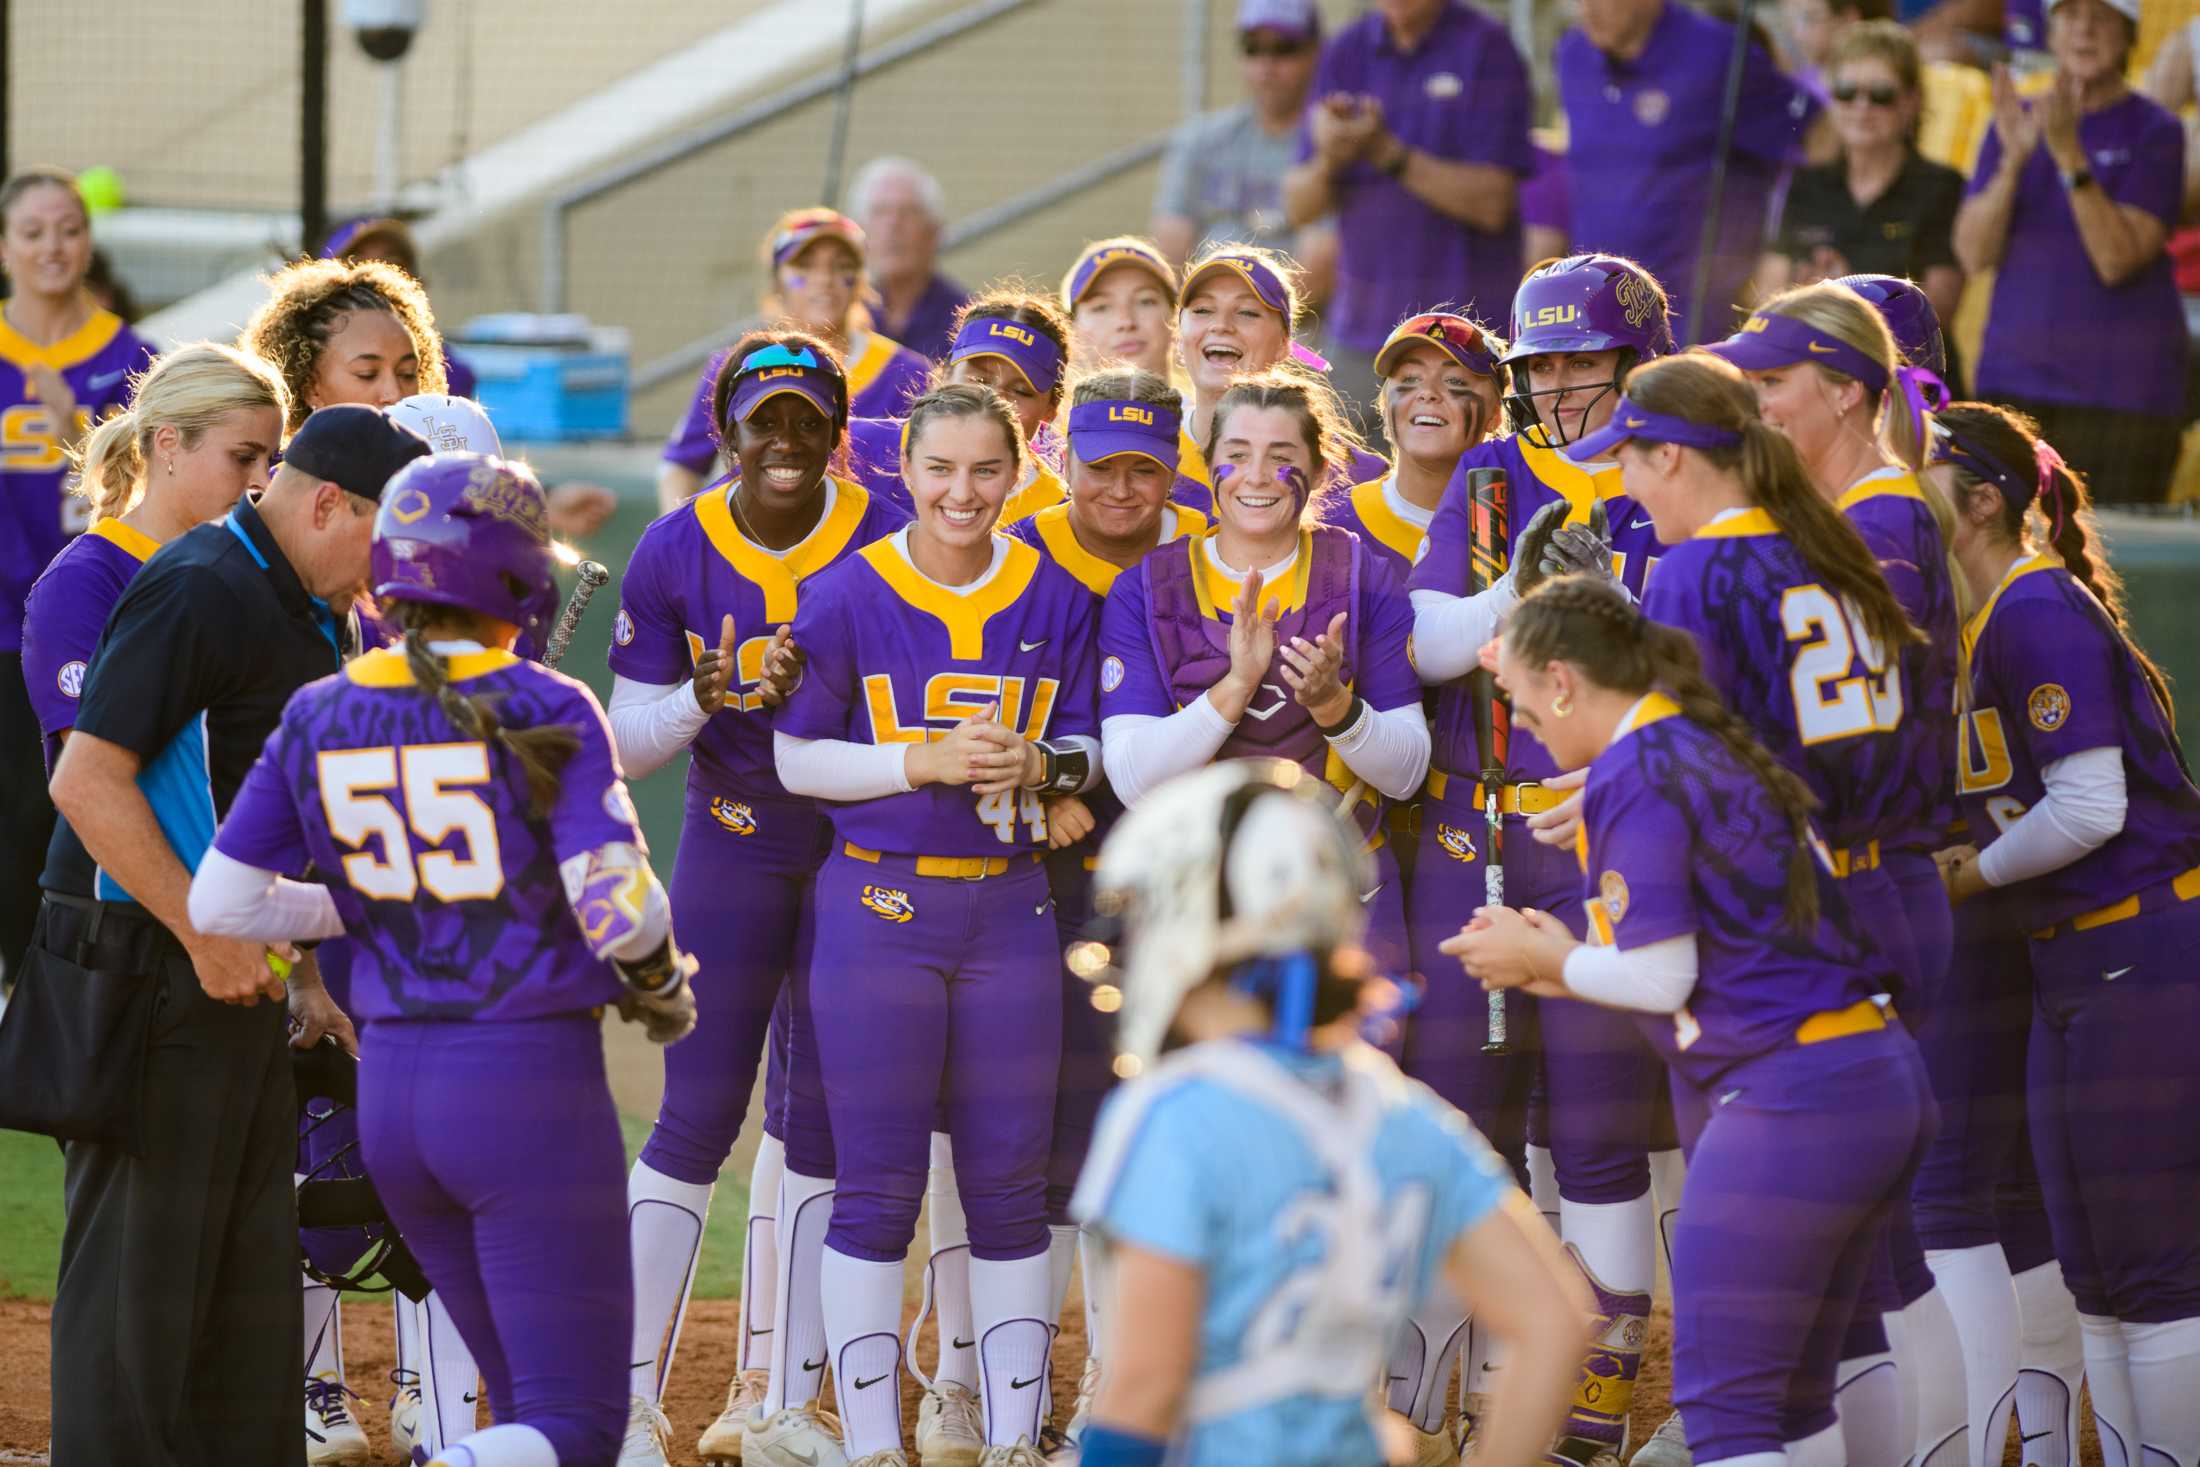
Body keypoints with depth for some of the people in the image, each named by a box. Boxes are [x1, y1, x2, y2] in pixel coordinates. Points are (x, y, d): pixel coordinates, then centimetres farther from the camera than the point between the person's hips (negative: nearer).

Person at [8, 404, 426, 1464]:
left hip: (235, 976, 10)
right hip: (147, 974, -10)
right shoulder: (198, 592, -15)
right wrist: (207, 937, -23)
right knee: (143, 1264, -6)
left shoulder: (312, 614, 16)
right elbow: (87, 780, -22)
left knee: (255, 1268, 12)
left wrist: (304, 976, 16)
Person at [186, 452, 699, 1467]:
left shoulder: (321, 716, 4)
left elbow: (219, 903, 3)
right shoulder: (545, 712, -10)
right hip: (532, 1079, -5)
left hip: (390, 1092, 5)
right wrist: (661, 989, 6)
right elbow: (618, 907, -15)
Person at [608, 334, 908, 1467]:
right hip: (734, 851, -1)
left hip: (859, 851, 1)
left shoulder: (885, 544, -6)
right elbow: (627, 743, -3)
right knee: (698, 1119, -6)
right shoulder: (676, 555, -6)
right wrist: (707, 698, -22)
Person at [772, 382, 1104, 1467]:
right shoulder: (845, 598, -4)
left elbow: (1093, 750, 11)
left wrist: (1038, 767, -11)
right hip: (879, 904, -2)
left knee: (1008, 1184, 6)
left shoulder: (1056, 600, 4)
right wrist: (925, 764, -15)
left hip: (1011, 906, 3)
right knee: (878, 1190, 0)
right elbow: (795, 759, -2)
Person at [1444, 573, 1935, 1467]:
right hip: (1880, 1082, 10)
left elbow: (1661, 978, -11)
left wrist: (1543, 959, 6)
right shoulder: (1711, 750, 18)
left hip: (1786, 1098, -10)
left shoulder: (1634, 775, -10)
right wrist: (1565, 965, 20)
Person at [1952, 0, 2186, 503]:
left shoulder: (2154, 131, -1)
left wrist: (2070, 156, -21)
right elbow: (1973, 253, 1)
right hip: (2013, 382, 4)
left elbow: (2118, 259, -12)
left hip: (2119, 391, -4)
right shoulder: (2016, 121, 12)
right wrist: (2013, 158, -14)